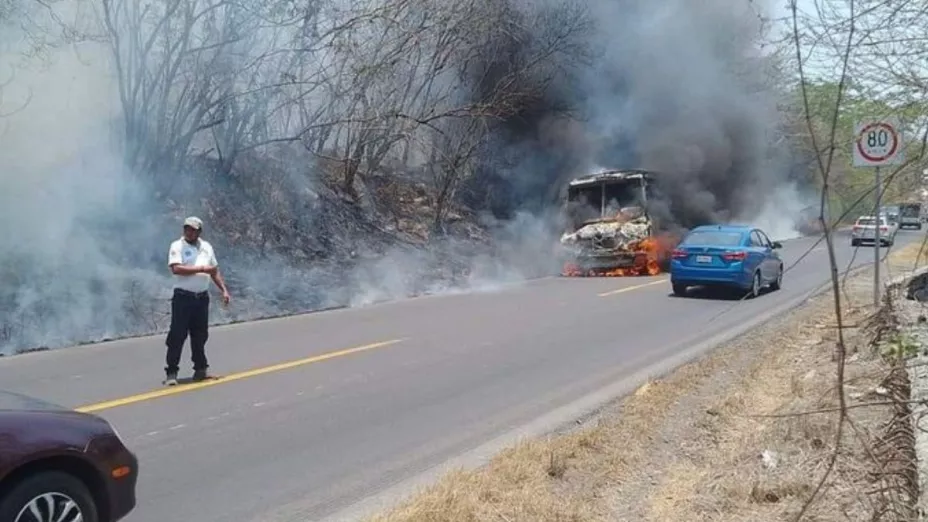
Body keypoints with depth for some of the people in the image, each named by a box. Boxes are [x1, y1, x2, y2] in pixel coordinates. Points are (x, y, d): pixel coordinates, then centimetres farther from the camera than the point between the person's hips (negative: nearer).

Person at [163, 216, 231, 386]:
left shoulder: (206, 247, 13)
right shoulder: (177, 246, -4)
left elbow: (215, 271, 19)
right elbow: (176, 269, -19)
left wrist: (224, 290, 11)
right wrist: (201, 269, -19)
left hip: (202, 297, 5)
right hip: (183, 297, -5)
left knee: (200, 335, 11)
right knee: (177, 335, -4)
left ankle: (200, 369, 21)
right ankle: (171, 372, 1)